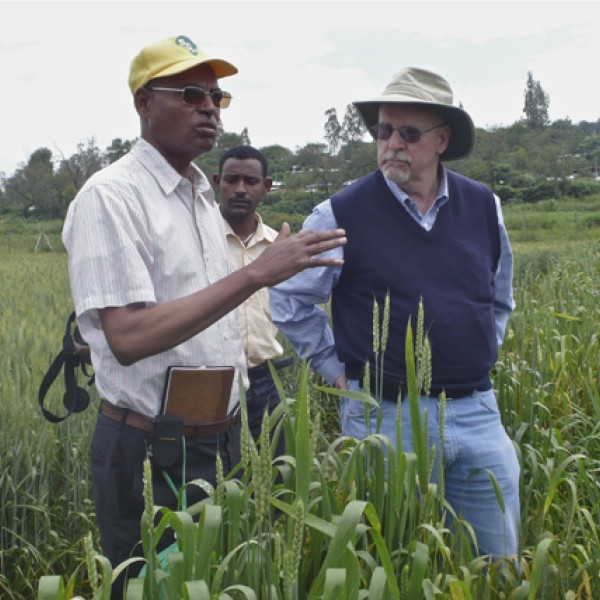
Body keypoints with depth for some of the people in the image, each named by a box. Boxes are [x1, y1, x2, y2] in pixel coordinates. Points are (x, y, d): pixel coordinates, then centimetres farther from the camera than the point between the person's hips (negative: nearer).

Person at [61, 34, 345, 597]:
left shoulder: (202, 194, 11)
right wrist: (256, 273, -28)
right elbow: (127, 338, -26)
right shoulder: (111, 195, -15)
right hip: (151, 450, -7)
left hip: (221, 440, 8)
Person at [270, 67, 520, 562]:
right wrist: (338, 369, 0)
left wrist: (481, 354, 13)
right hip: (385, 416, -3)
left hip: (478, 412, 4)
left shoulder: (484, 207, 5)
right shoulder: (344, 213, -7)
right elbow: (290, 299, 1)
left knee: (499, 570, 13)